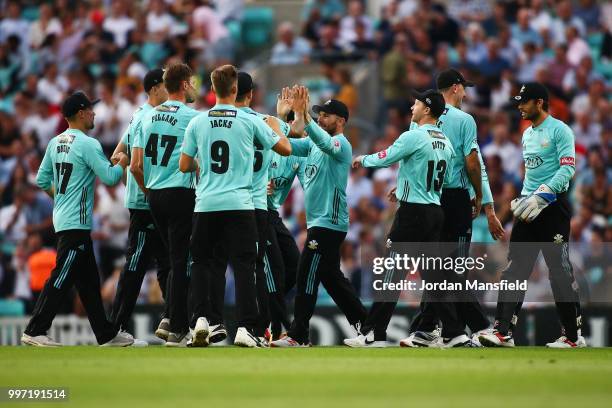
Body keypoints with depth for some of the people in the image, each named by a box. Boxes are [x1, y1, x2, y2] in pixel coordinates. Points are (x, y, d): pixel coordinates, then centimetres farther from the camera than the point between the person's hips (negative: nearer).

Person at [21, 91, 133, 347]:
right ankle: (34, 332, -11)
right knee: (61, 278, -9)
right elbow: (110, 178, -15)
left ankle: (106, 334, 17)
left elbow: (42, 180, 16)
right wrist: (122, 162, 3)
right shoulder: (88, 144, -14)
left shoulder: (55, 143, 11)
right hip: (76, 221, -9)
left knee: (88, 279, 12)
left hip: (62, 218, 9)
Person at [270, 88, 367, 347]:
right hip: (318, 221, 10)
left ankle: (299, 335, -9)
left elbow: (326, 143, -34)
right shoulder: (313, 143, 15)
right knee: (331, 277, 15)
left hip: (329, 222, -10)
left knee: (307, 276, -10)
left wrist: (303, 118, -43)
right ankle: (363, 323, 21)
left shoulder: (341, 144, -11)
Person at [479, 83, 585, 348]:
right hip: (529, 207, 8)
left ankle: (573, 335, 2)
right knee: (515, 267, 0)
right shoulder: (527, 134, 18)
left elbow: (567, 168, -18)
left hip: (553, 206, -8)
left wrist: (541, 196, -25)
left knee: (560, 270, -5)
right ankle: (503, 331, -3)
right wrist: (524, 198, 17)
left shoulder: (559, 130, -8)